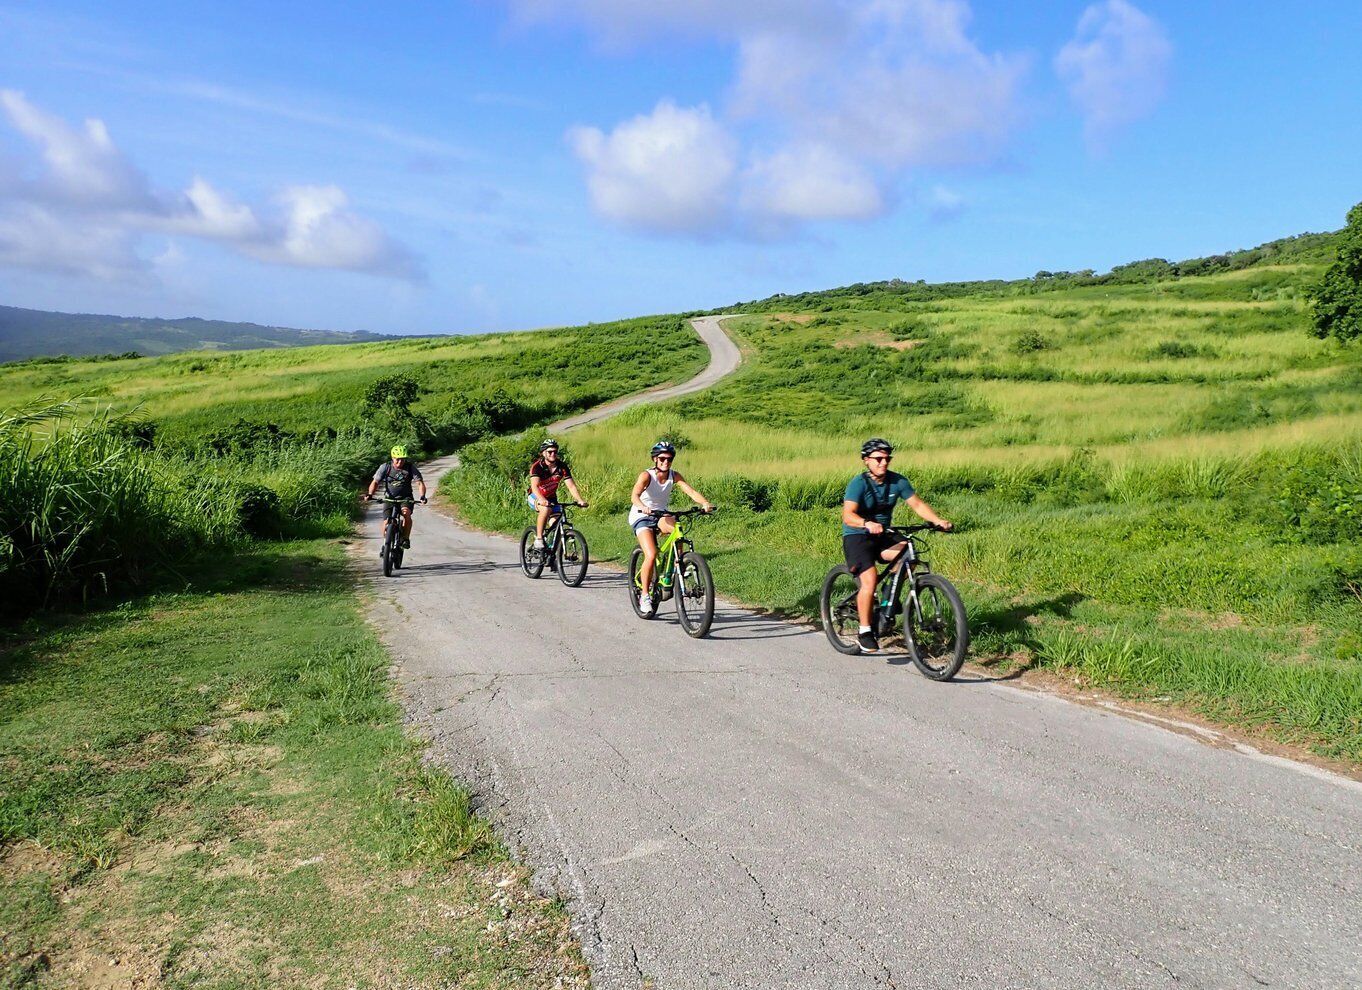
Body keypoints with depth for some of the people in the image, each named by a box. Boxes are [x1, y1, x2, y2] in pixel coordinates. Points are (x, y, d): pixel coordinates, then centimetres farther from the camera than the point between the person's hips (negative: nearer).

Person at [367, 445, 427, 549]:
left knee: (406, 513, -31)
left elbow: (420, 483, -14)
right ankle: (385, 543, 15)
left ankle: (406, 539, -16)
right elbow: (375, 482, -7)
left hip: (405, 498, -1)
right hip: (390, 498, 1)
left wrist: (422, 496, -32)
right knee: (386, 522, -12)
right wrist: (370, 494, -25)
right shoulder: (385, 467, -10)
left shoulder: (410, 467, -11)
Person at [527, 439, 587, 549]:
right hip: (535, 497, -4)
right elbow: (534, 486, -36)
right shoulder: (537, 466, -23)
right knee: (546, 509, -36)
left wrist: (580, 500, -37)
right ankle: (538, 539, -27)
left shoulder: (562, 467, -13)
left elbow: (571, 486, -20)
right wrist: (542, 500, -55)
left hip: (551, 498, 4)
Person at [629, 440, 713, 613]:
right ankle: (644, 595, -5)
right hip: (641, 517, -4)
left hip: (661, 515, 4)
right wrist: (643, 507, -57)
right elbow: (634, 496, -35)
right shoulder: (646, 475, -20)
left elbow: (691, 491, -22)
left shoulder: (674, 475, -8)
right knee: (651, 555, -22)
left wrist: (705, 503, -41)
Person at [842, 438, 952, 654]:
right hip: (857, 537, -5)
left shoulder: (897, 481, -3)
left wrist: (938, 520, -22)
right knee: (869, 580, -22)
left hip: (882, 535, 5)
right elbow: (848, 515, -30)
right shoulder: (859, 483, -18)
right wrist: (867, 524, -50)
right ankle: (865, 633, -8)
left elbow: (917, 504, -5)